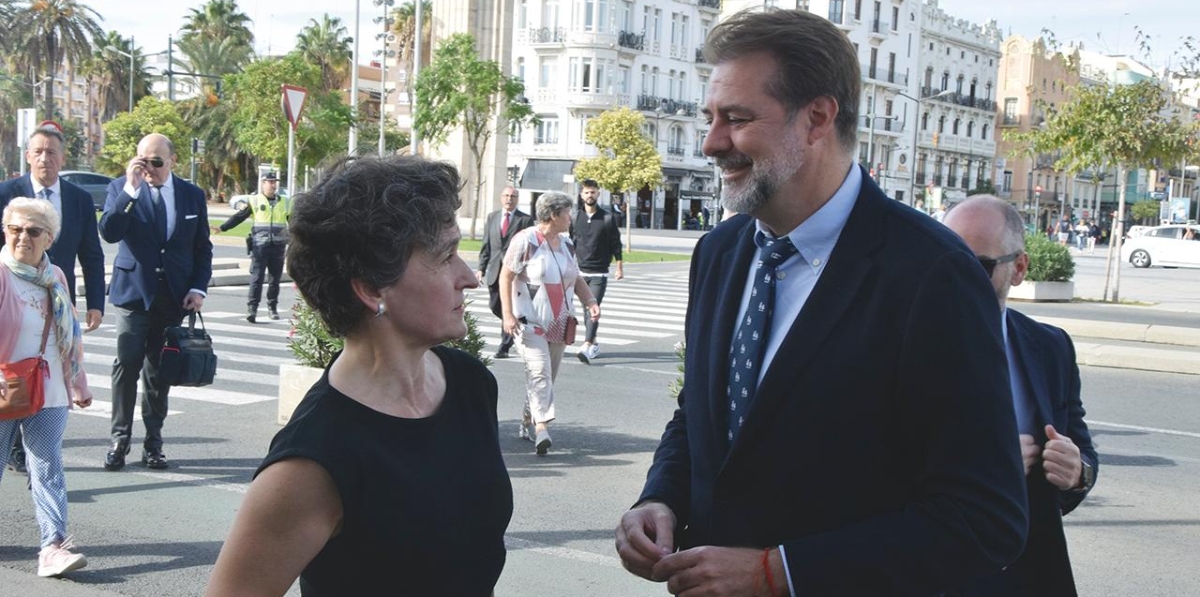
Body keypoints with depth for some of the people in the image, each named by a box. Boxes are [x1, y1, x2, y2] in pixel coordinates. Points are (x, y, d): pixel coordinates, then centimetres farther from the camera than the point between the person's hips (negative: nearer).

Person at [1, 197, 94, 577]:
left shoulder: (55, 278, 11)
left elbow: (70, 335, 19)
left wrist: (79, 385, 21)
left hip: (49, 392, 4)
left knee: (48, 469, -1)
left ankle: (54, 546, -5)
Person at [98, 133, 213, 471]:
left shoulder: (192, 195, 7)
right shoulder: (121, 188, 1)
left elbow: (202, 248, 11)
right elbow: (109, 233, -14)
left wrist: (198, 287, 0)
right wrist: (131, 188, -19)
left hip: (174, 297, 2)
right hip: (134, 291, -2)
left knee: (160, 371, 7)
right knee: (127, 365, -7)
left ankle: (153, 442, 15)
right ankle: (120, 439, 4)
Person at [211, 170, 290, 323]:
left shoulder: (285, 202, 11)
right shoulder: (255, 200, 3)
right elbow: (239, 216, 1)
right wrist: (222, 227, -8)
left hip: (278, 247, 3)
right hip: (260, 246, -3)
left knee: (275, 279, 8)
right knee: (256, 277, -7)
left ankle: (273, 307, 18)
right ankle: (252, 308, -7)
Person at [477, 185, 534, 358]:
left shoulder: (525, 220, -1)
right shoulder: (492, 217, 12)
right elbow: (486, 245, 12)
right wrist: (481, 268, 4)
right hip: (495, 269, 5)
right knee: (495, 306, 10)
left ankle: (504, 347, 2)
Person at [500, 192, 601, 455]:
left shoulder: (566, 244, 13)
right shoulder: (525, 240, -9)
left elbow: (576, 278, 19)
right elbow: (505, 277, -9)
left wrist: (590, 301, 1)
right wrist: (508, 315, -16)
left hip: (558, 323, 7)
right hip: (529, 321, -7)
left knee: (549, 375, 8)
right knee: (539, 371, -18)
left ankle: (527, 422, 21)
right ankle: (542, 426, -23)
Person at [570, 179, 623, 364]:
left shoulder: (608, 218, -1)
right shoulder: (576, 218, 7)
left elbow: (616, 244, 3)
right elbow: (571, 244, 13)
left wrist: (619, 267, 2)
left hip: (599, 273, -3)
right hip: (580, 271, 4)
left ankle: (587, 347, -23)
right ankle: (594, 344, 21)